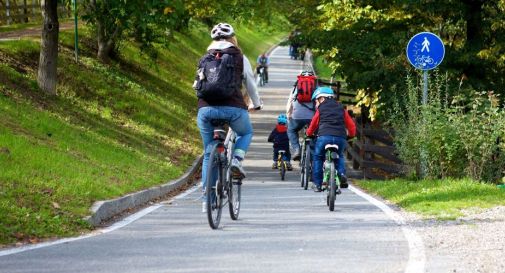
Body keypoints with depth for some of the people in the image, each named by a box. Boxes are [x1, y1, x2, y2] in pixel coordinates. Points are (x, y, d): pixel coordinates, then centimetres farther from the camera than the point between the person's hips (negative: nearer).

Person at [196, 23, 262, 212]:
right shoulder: (239, 58, 10)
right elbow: (251, 84, 18)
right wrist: (256, 104, 36)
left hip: (206, 108, 2)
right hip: (233, 108, -2)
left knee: (208, 154, 13)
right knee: (246, 133, 30)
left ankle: (207, 198, 8)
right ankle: (236, 160, 1)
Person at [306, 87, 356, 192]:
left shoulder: (320, 109, 15)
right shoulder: (341, 109, 23)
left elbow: (313, 124, 22)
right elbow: (351, 125, 22)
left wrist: (309, 134, 41)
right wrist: (351, 135, 41)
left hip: (324, 136, -3)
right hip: (341, 138, 3)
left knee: (317, 158, 18)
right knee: (339, 156, 30)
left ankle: (317, 184, 11)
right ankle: (341, 174, 3)